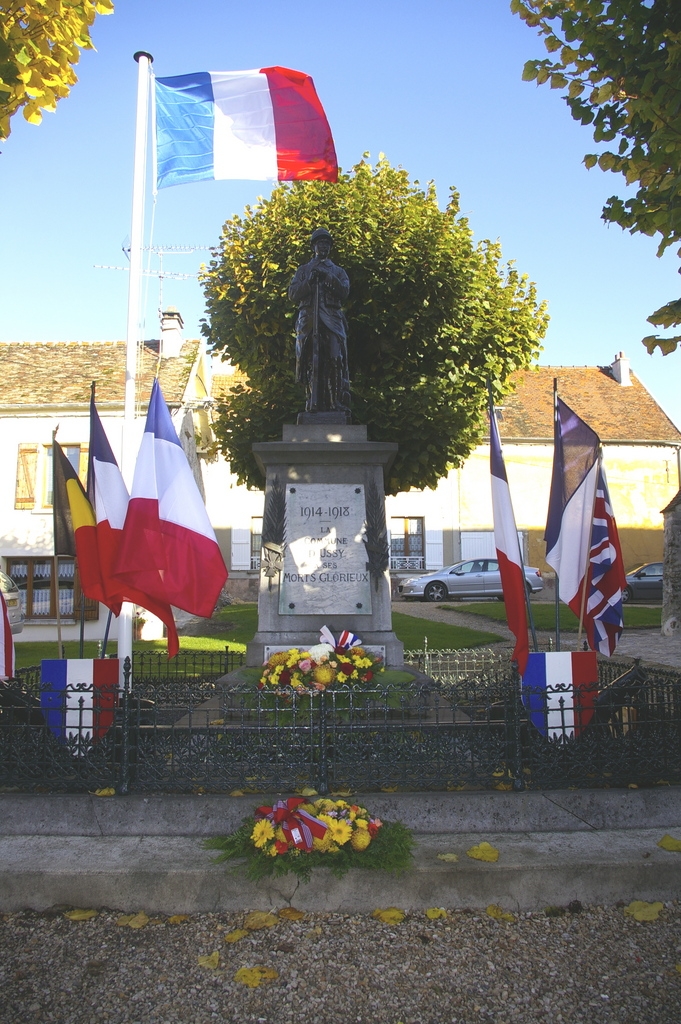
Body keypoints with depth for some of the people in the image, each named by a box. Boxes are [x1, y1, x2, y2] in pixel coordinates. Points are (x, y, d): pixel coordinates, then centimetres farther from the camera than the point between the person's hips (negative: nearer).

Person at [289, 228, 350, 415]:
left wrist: (328, 277, -7)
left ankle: (338, 402, -18)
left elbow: (344, 291, 5)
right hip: (308, 318, 0)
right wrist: (310, 281, -4)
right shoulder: (303, 270, 23)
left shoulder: (338, 271, 24)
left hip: (332, 319, 0)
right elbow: (292, 293, 10)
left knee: (336, 361, -15)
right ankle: (313, 402, -9)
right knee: (311, 362, -8)